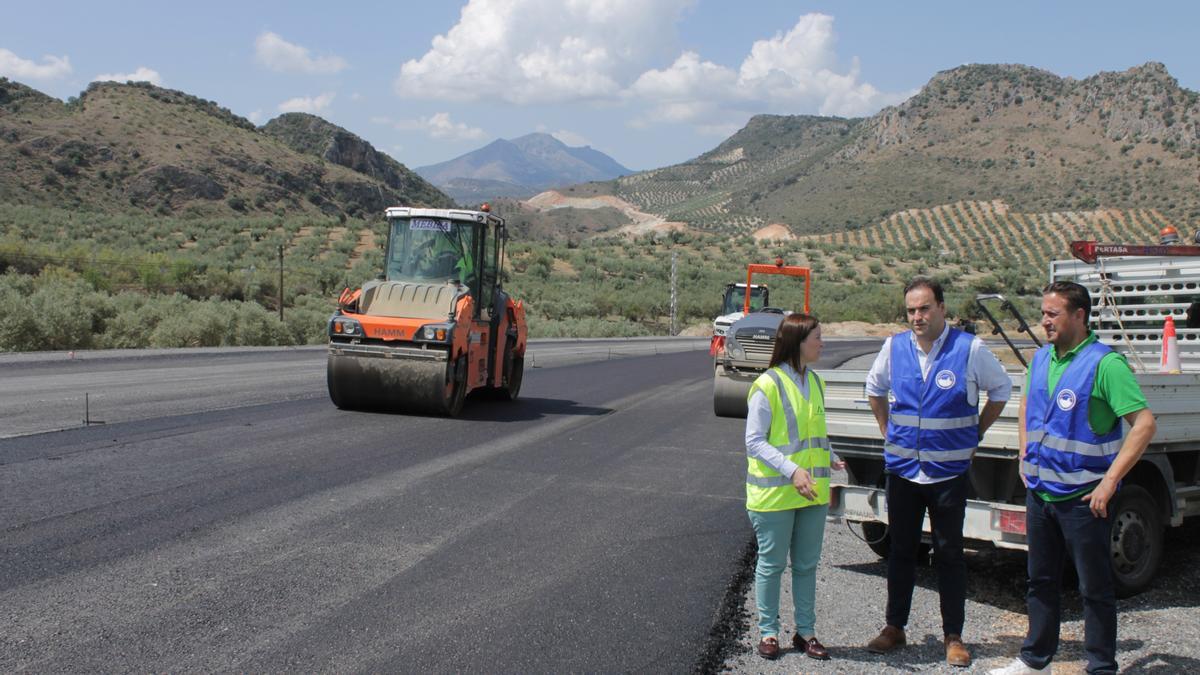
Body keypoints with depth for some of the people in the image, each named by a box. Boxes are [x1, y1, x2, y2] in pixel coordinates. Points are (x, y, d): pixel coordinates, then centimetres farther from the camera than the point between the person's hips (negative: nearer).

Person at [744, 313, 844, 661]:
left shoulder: (815, 382, 9)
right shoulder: (767, 385, -14)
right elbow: (754, 442, -14)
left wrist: (830, 459, 1)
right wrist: (792, 470, -24)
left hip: (812, 492, 6)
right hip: (775, 493, -6)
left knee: (807, 564, 13)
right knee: (771, 564, 5)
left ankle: (805, 631, 23)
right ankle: (768, 632, 18)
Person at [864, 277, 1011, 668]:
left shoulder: (969, 349, -8)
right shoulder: (894, 347, 1)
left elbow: (1001, 389, 7)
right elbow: (875, 389, 20)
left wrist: (976, 435, 6)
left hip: (949, 470, -3)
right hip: (902, 468, 3)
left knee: (949, 553, 3)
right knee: (900, 550, 12)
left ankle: (953, 636, 13)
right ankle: (895, 627, 23)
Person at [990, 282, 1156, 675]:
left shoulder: (1105, 363, -16)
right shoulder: (1041, 358, 7)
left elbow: (1144, 424, -20)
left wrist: (1109, 482, -21)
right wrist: (1025, 456, 16)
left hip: (1082, 498, -7)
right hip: (1039, 492, 7)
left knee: (1095, 589, 4)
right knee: (1041, 582, 18)